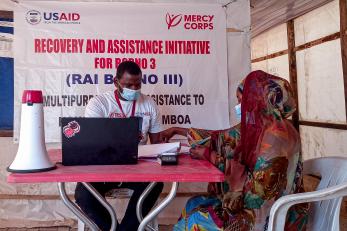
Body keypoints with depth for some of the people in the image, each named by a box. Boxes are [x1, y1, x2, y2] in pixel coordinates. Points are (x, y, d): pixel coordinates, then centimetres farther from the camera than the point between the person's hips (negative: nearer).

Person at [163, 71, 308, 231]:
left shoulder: (276, 135, -26)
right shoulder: (256, 126, 1)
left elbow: (260, 189, -26)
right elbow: (221, 138, 11)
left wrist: (212, 156, -16)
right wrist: (178, 130, 16)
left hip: (272, 217, -8)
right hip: (257, 203, 8)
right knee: (195, 205, 7)